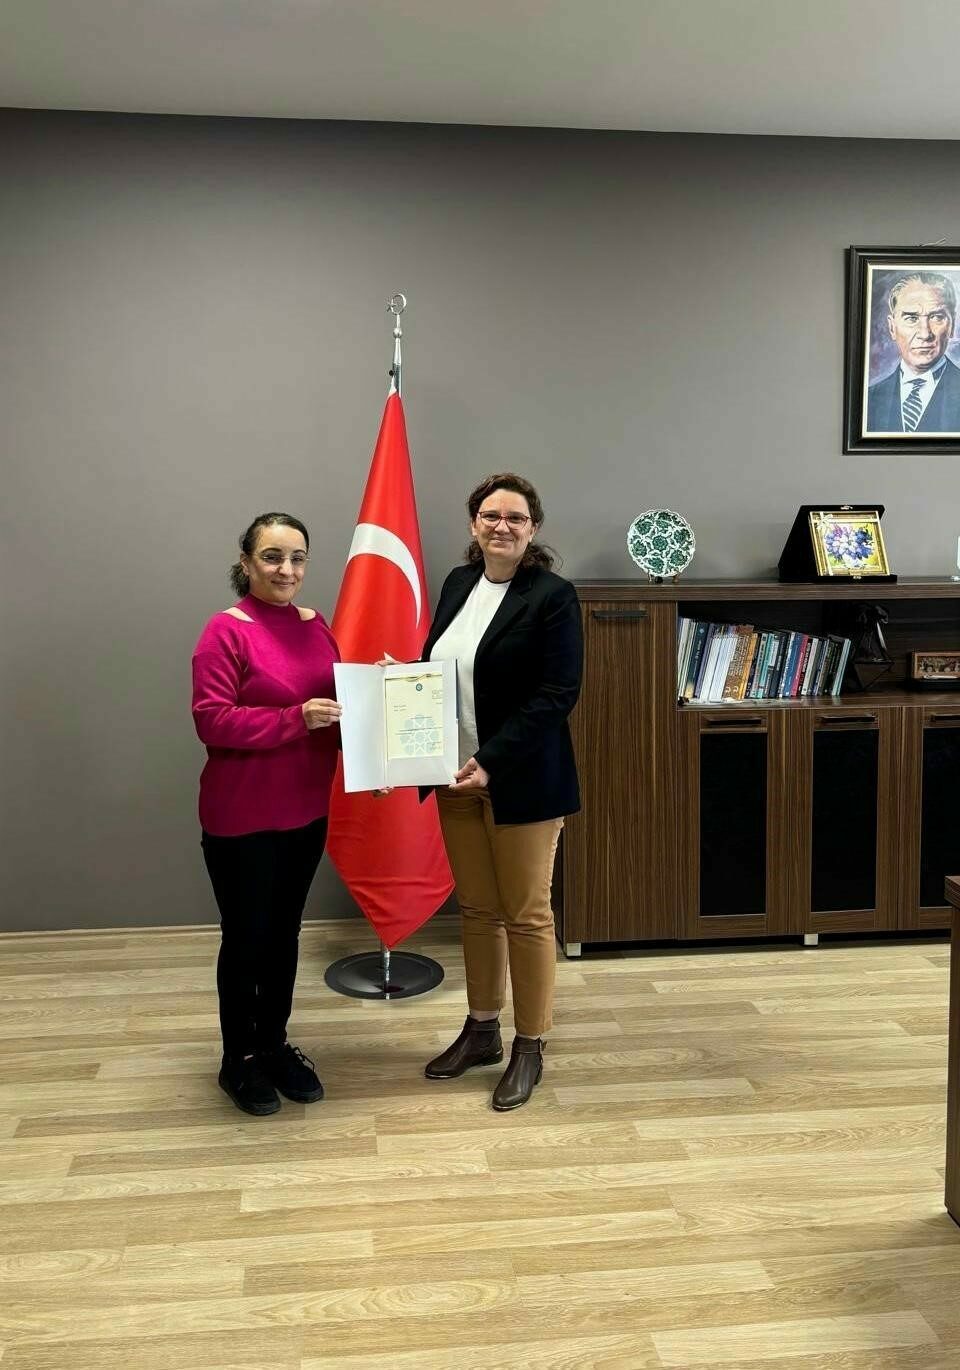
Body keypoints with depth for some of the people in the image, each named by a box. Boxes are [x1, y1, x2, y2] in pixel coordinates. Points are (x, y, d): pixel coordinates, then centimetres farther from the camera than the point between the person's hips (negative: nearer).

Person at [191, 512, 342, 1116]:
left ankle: (274, 1044, 35)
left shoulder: (317, 626, 5)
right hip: (241, 817, -6)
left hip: (305, 810, 6)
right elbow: (213, 720, -20)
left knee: (285, 931, 17)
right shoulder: (226, 631, -13)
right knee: (245, 937, 8)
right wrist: (296, 719, -27)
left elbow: (339, 702, 14)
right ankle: (238, 1059, 27)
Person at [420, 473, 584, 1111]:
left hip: (520, 780, -6)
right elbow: (435, 665, 18)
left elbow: (558, 694, -17)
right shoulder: (459, 582, 9)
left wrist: (492, 761, -22)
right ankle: (481, 1030, 33)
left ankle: (530, 1048, 22)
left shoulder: (553, 595, -11)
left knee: (526, 915, 6)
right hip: (457, 777, 6)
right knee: (476, 909, 17)